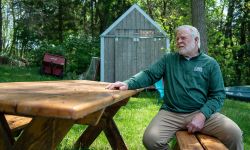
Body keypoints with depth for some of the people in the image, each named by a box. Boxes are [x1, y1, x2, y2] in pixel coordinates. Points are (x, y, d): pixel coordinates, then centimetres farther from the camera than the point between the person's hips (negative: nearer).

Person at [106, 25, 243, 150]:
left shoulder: (210, 64, 8)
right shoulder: (168, 59, 12)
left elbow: (218, 94, 3)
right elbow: (149, 75, 1)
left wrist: (202, 115, -14)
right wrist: (128, 84, -19)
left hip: (201, 112, 0)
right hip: (171, 114, 1)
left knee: (234, 133, -24)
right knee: (150, 139, -25)